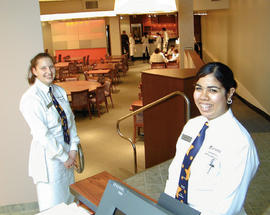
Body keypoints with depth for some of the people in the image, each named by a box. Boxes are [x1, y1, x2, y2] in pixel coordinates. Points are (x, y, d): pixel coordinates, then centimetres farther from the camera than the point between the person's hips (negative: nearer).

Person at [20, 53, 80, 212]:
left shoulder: (60, 91, 4)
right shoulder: (30, 99, -18)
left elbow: (71, 119, 5)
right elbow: (42, 134, -21)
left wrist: (73, 149, -4)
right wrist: (64, 157, -16)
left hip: (66, 152, 7)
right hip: (48, 156, -7)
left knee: (69, 200, 20)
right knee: (53, 205, 6)